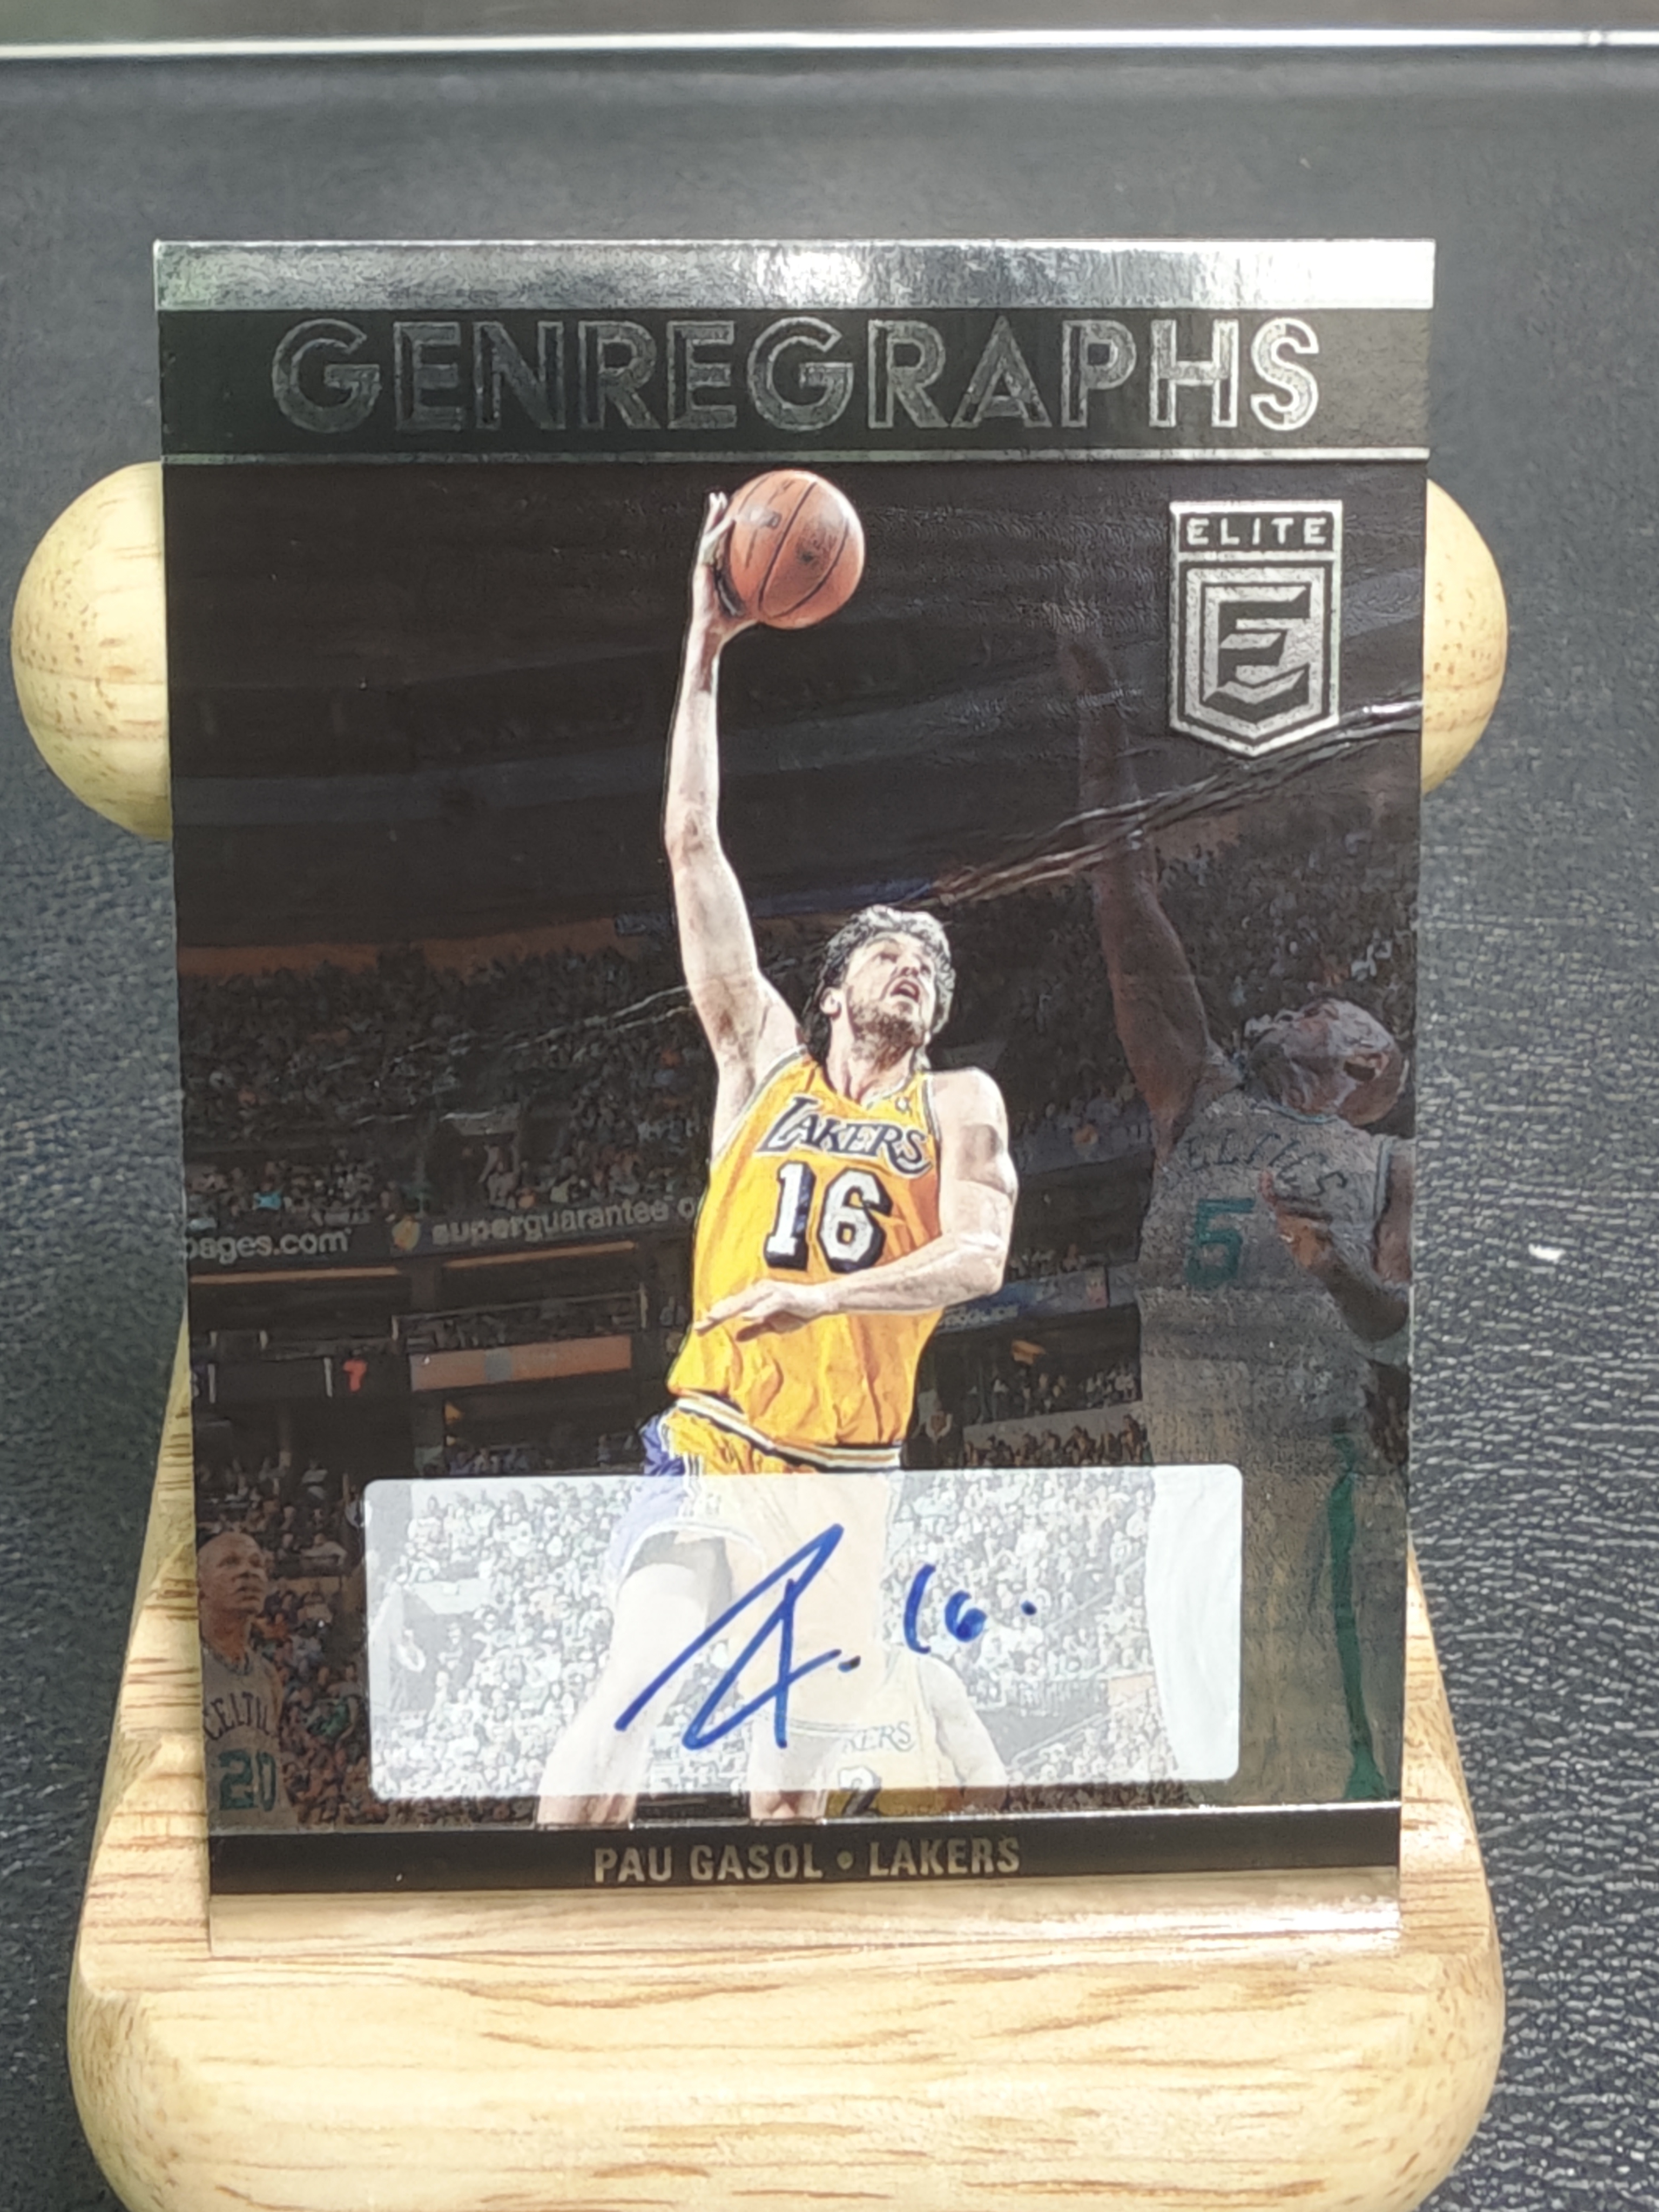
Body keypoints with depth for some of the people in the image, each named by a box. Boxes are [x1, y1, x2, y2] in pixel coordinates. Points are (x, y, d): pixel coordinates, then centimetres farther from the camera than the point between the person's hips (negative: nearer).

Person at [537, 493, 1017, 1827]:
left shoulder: (961, 1103, 8)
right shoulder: (765, 1057, 8)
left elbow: (980, 1257, -10)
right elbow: (693, 843, 4)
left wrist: (822, 1295, -25)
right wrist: (706, 646, 2)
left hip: (848, 1483, 1)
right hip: (705, 1453, -1)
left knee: (791, 1793, 9)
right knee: (611, 1748, -15)